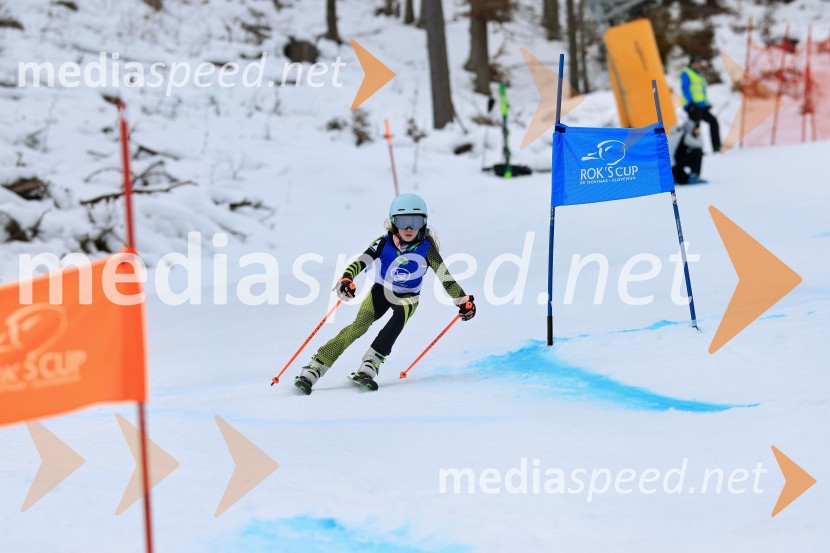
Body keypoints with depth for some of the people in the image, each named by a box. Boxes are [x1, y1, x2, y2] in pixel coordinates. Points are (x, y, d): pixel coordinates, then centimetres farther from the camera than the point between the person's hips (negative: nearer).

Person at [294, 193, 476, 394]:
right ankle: (313, 370, -29)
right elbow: (360, 263, -28)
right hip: (381, 290, 0)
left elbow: (445, 276, -11)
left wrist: (463, 301, -12)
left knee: (398, 319, -34)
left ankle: (369, 367, -42)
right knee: (360, 326, -23)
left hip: (407, 298, 0)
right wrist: (346, 281, -46)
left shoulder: (426, 249, -18)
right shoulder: (384, 243, -19)